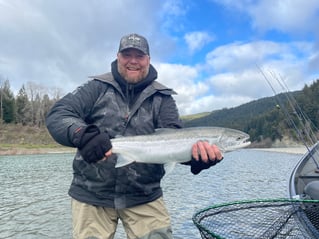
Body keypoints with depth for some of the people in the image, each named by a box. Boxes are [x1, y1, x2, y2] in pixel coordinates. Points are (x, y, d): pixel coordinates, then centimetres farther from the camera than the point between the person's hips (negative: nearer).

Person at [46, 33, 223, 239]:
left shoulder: (162, 97, 3)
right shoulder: (97, 88, 1)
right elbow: (57, 115, -8)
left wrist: (195, 150, -32)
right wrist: (83, 134, -30)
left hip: (144, 197, 1)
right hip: (91, 195, 0)